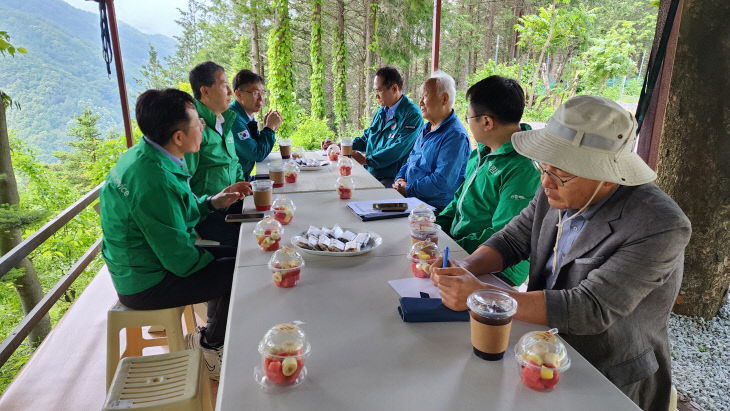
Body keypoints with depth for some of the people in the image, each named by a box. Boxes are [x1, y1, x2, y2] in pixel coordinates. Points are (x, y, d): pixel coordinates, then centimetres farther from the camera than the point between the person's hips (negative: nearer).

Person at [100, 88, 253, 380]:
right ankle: (210, 345, 17)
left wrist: (211, 202, 0)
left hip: (135, 267, 10)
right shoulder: (154, 183, -32)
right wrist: (211, 258, -7)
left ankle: (214, 334, 29)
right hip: (147, 286, -10)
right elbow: (181, 261, -27)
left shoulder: (143, 156, -1)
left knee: (227, 255, 17)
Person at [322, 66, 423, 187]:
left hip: (392, 180, -8)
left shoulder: (412, 115, -9)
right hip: (370, 175, 8)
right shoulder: (382, 112, 19)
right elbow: (365, 139, 29)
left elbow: (398, 150, -20)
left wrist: (366, 160, -17)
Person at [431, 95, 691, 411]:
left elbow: (590, 310, -30)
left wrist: (481, 295, -33)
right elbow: (513, 239, 3)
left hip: (608, 385, -5)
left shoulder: (661, 228, -25)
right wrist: (466, 267, -18)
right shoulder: (559, 191, -7)